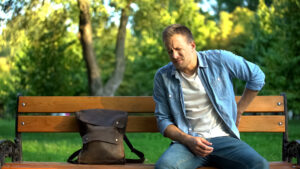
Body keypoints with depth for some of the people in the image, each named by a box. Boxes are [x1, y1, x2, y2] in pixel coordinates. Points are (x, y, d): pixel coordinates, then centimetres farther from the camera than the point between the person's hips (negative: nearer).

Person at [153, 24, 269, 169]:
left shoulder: (220, 59, 3)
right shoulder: (162, 77, 5)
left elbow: (257, 76, 15)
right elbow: (163, 119, 7)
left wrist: (238, 112, 16)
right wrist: (188, 140, -11)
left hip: (223, 137, 1)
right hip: (187, 142, 0)